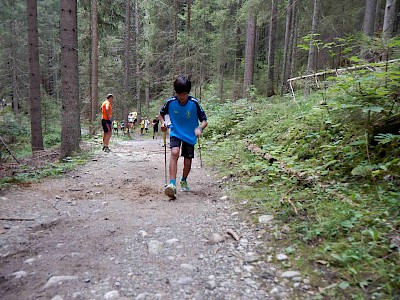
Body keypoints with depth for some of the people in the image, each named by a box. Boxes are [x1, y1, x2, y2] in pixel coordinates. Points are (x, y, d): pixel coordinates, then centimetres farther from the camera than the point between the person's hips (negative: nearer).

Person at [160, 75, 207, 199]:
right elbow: (161, 113, 6)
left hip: (190, 136, 0)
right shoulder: (171, 102, -14)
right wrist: (163, 123, -13)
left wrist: (199, 128, -34)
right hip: (175, 133, 0)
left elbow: (204, 120, -13)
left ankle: (184, 181, 37)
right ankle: (172, 184, -31)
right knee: (174, 153, -29)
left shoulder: (194, 103, -19)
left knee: (188, 163, 6)